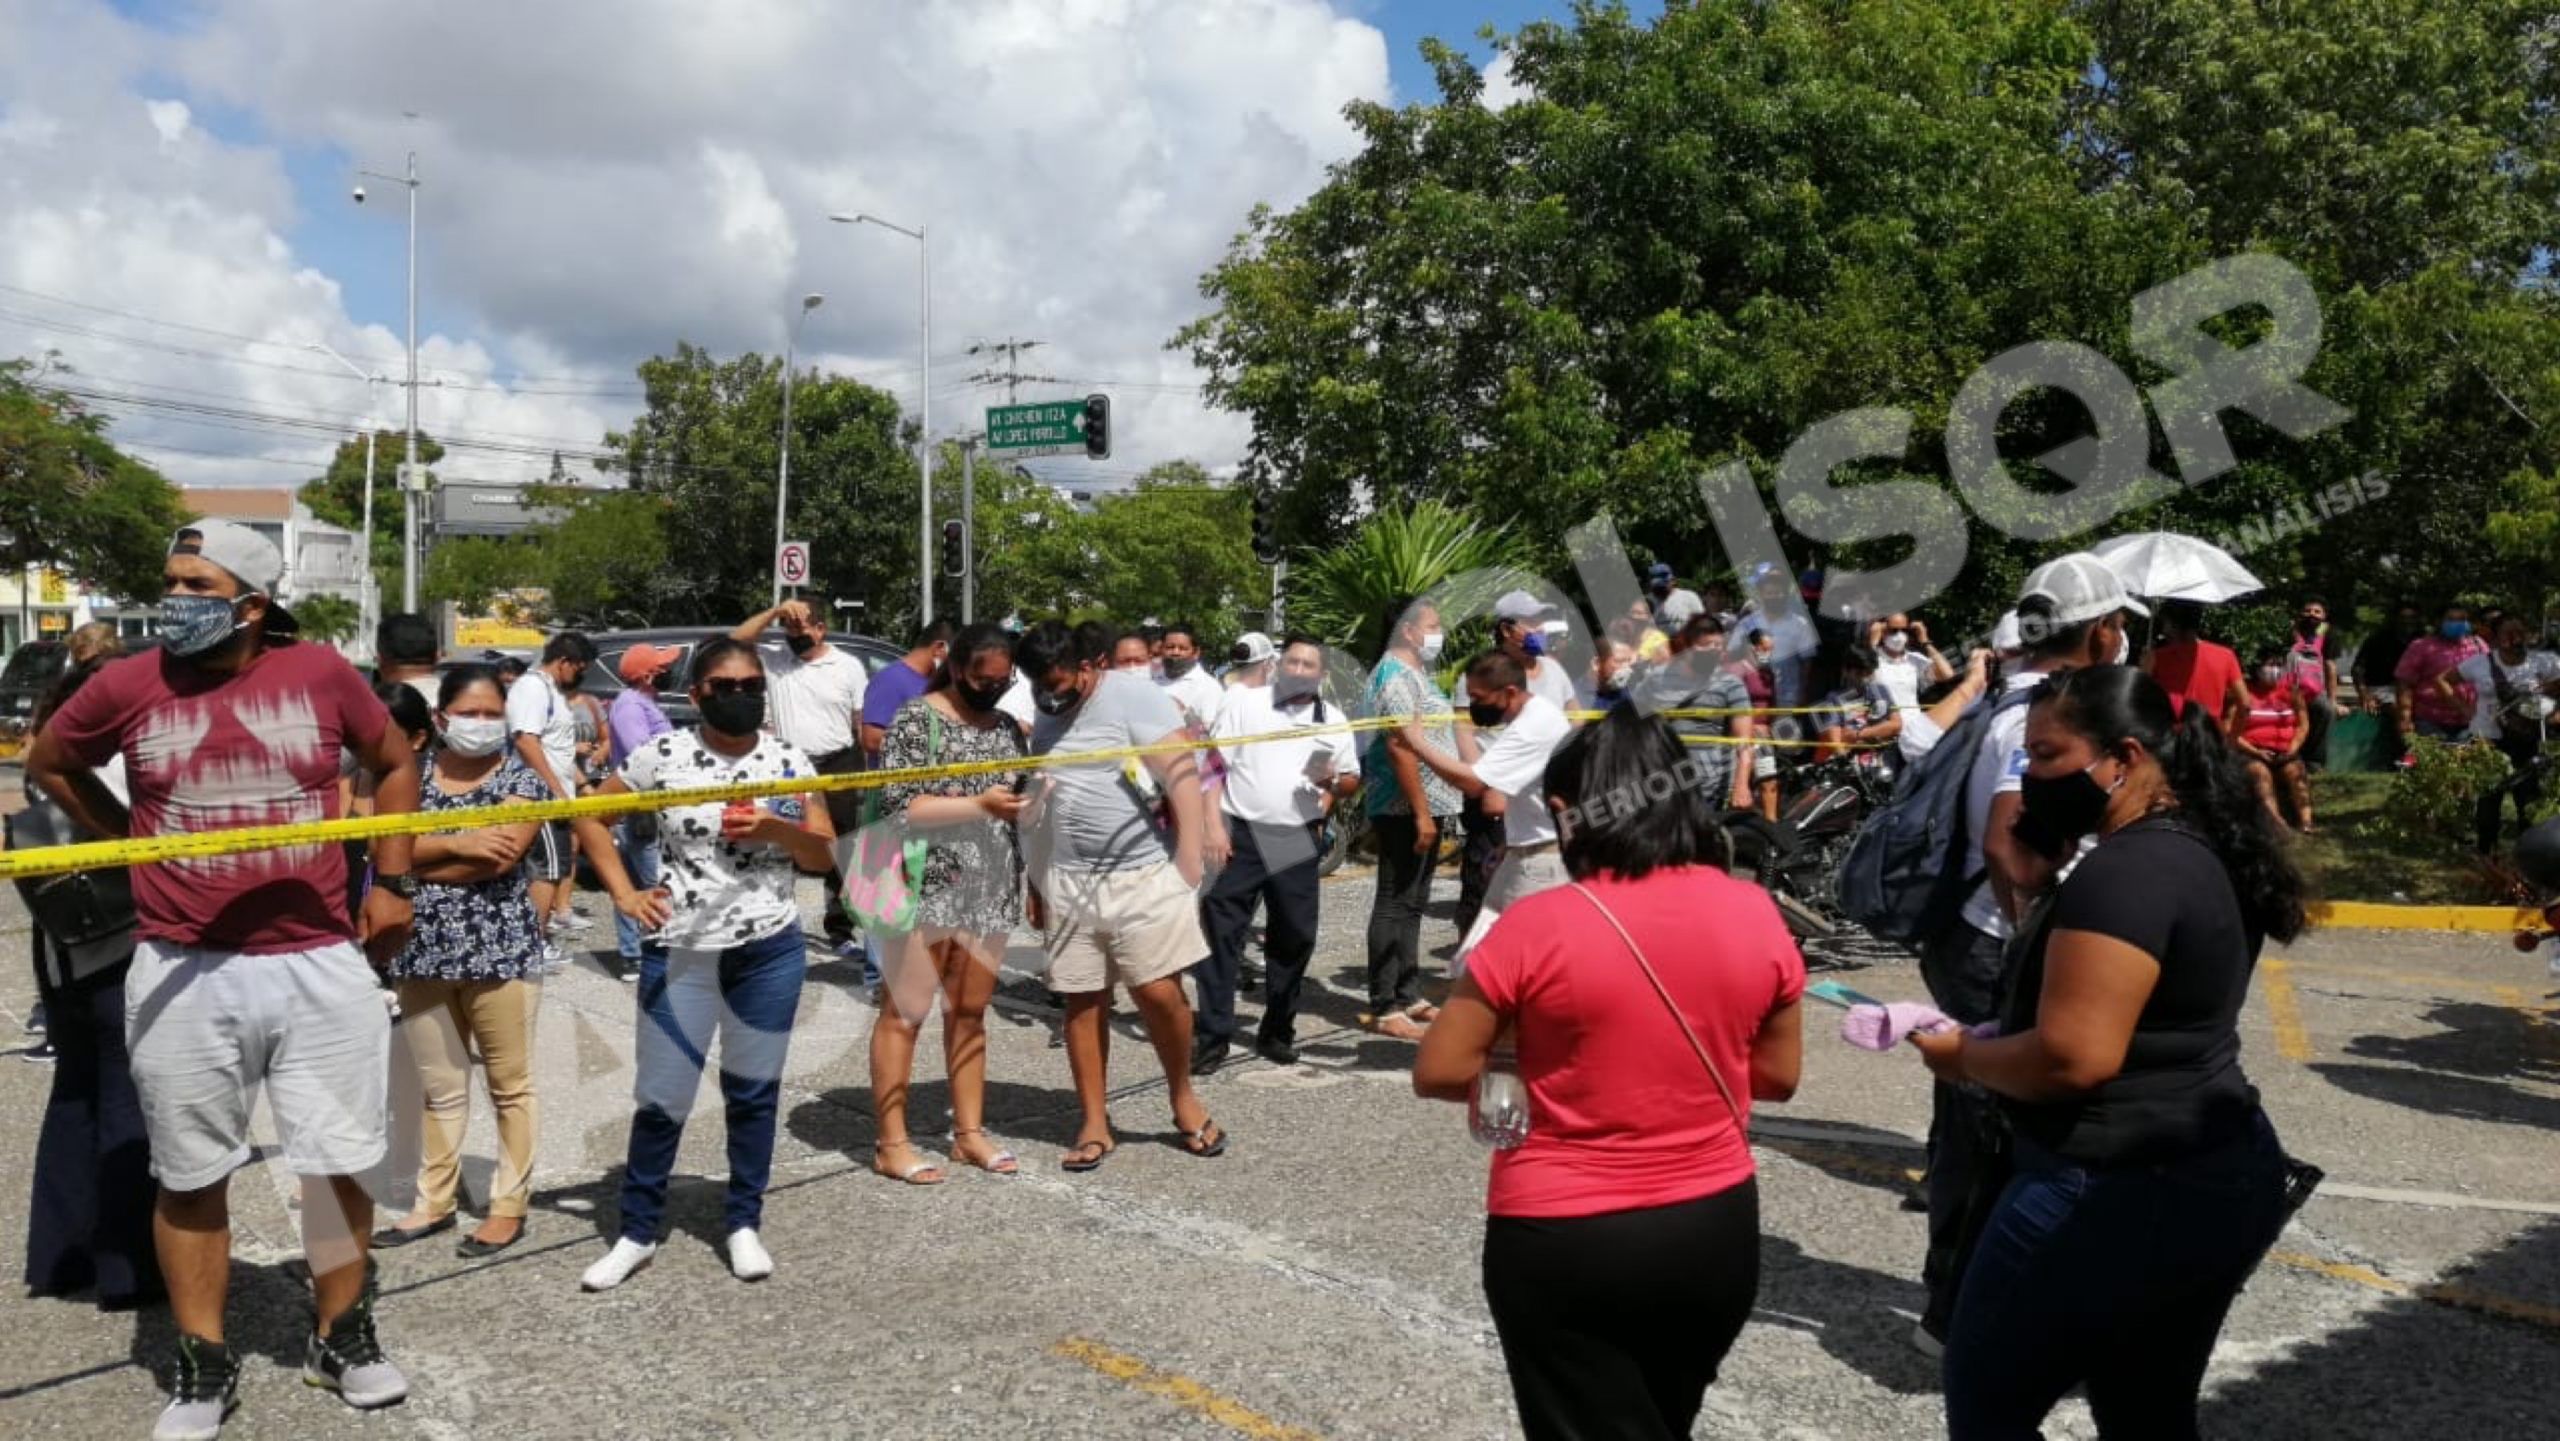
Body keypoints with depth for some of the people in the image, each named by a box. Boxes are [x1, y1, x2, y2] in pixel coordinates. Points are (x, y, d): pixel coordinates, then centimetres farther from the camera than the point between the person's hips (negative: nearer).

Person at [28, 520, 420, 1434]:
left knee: (340, 1161, 8)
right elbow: (48, 764, 17)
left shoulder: (321, 674, -3)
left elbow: (393, 764, 13)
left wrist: (392, 883, 8)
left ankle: (341, 1339, 28)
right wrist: (132, 845, 8)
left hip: (320, 965, 0)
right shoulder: (126, 686, -3)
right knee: (190, 1176, 10)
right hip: (183, 975, 0)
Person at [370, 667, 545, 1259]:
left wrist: (416, 860, -10)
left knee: (509, 1083, 6)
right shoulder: (413, 772, 7)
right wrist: (457, 844, -20)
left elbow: (500, 857, -18)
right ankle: (434, 1203, 26)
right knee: (439, 1088, 14)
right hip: (423, 949, 4)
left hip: (499, 947, -4)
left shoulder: (519, 777, -4)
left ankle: (509, 1204, 16)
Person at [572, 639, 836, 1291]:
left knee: (754, 1092, 11)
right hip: (681, 951, -1)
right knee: (661, 1098, 5)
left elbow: (825, 854, 3)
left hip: (770, 950, 1)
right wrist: (622, 893, -2)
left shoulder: (789, 761, 0)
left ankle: (744, 1224, 26)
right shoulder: (663, 755, -3)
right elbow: (591, 815, 7)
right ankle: (637, 1231, 21)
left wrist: (775, 828, -16)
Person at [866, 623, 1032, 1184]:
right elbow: (897, 806, -13)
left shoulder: (1006, 726, 14)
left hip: (989, 891, 6)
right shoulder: (915, 719, -6)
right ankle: (891, 1142, 6)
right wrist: (978, 805, -20)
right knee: (906, 1012, 0)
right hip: (926, 890, -6)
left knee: (970, 1011, 12)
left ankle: (969, 1131, 20)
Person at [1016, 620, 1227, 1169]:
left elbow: (1183, 774, -15)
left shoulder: (1132, 696, -8)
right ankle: (1094, 1125, 16)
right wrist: (1035, 883, 18)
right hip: (1069, 880, 5)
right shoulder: (1046, 716, 12)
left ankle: (1183, 1098, 16)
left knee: (1160, 992, -7)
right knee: (1082, 1002, 6)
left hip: (1144, 873, -5)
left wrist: (1189, 860, -20)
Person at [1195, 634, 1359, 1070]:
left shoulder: (1332, 721, 10)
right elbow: (1212, 765, -2)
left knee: (1294, 938, 8)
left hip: (1297, 842, 3)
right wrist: (1213, 825, -11)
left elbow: (1352, 780, 17)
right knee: (1220, 935, -3)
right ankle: (1212, 1034, 4)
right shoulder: (1243, 702, 1)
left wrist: (1334, 781, -7)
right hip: (1239, 834, -3)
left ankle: (1277, 1031, 24)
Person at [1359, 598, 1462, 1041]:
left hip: (1423, 807, 10)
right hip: (1406, 810, -10)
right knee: (1394, 905, -6)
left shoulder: (1413, 673, 17)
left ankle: (1408, 995, 23)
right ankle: (1384, 1009, -1)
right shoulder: (1397, 677, -16)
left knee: (1411, 905, 15)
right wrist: (1421, 813, -24)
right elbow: (1401, 748, -23)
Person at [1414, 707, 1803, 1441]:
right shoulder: (1754, 913, -6)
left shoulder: (1539, 926, -19)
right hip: (1717, 1231, 5)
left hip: (1565, 1244, -5)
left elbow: (1439, 1072, -11)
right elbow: (1778, 1075, 4)